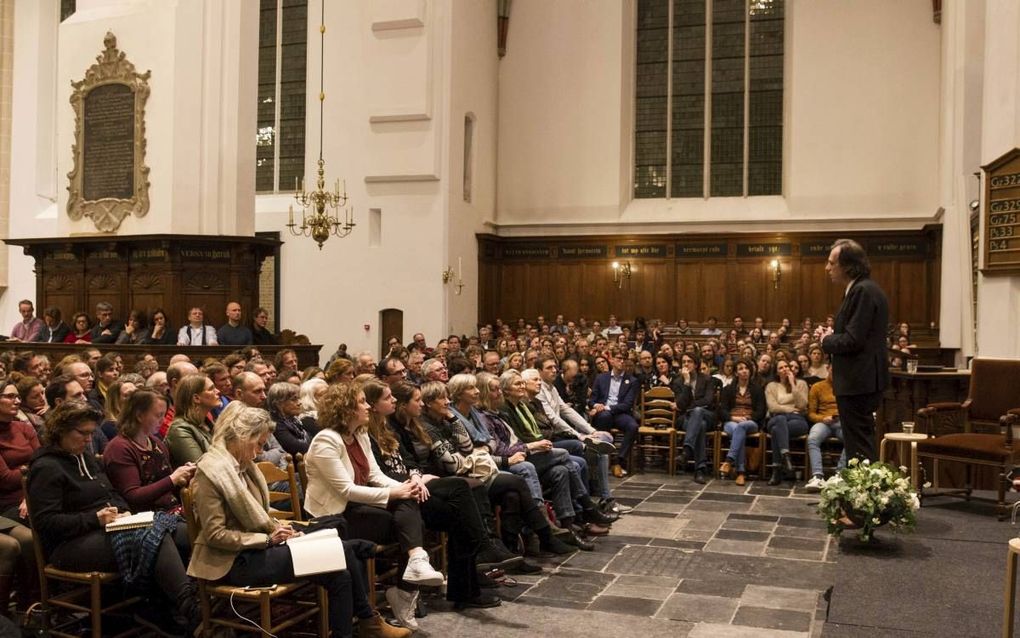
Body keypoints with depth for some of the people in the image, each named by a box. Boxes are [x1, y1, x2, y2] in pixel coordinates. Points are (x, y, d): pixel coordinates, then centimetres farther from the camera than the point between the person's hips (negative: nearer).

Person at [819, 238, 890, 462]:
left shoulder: (863, 291, -18)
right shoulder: (862, 289, 15)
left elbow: (853, 341, -23)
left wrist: (827, 340, -6)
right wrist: (832, 334, 4)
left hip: (858, 384, -11)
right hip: (860, 380, 11)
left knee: (859, 448, -5)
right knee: (860, 445, 17)